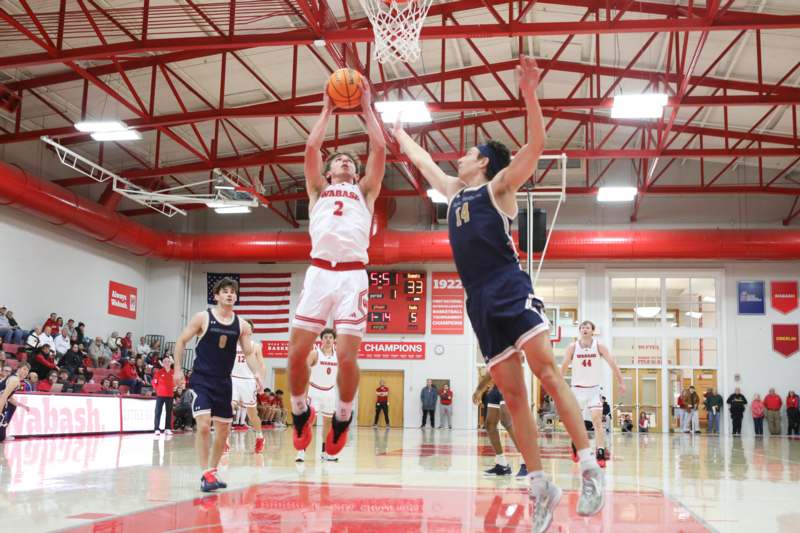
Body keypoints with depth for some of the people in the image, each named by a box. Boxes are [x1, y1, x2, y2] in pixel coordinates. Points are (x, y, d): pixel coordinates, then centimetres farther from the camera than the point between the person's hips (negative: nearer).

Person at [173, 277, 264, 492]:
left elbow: (249, 353, 8)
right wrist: (178, 369, -5)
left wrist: (257, 373, -8)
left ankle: (212, 471, 25)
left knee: (223, 430, 9)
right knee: (204, 426, -17)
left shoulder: (241, 325, 3)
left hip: (224, 382, 5)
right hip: (201, 379, -5)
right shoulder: (203, 318, -6)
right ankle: (206, 474, -11)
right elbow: (181, 341, 1)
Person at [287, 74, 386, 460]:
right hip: (319, 272, 1)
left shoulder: (365, 192, 23)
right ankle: (301, 412, 19)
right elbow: (311, 147, 12)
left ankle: (342, 417, 12)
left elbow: (379, 149, 13)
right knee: (297, 352, -5)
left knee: (347, 357, -11)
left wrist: (367, 108, 21)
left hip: (352, 275, -1)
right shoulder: (318, 189, 25)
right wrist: (327, 109, 22)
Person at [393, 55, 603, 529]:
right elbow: (423, 159, 41)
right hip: (480, 303, 6)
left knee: (546, 370, -17)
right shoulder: (454, 191, 24)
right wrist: (397, 131, 50)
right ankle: (542, 487, 4)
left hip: (512, 291, -6)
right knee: (512, 394, 1)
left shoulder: (499, 186, 6)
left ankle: (591, 468, -17)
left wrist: (529, 93, -19)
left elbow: (536, 145, -9)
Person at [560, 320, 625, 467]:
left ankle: (601, 454, -16)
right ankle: (575, 447, 34)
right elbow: (564, 367, 2)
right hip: (578, 388, 1)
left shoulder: (599, 346, -5)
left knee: (597, 420, -15)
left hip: (594, 389, -1)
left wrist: (621, 382, -10)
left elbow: (612, 364, -5)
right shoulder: (573, 347, -4)